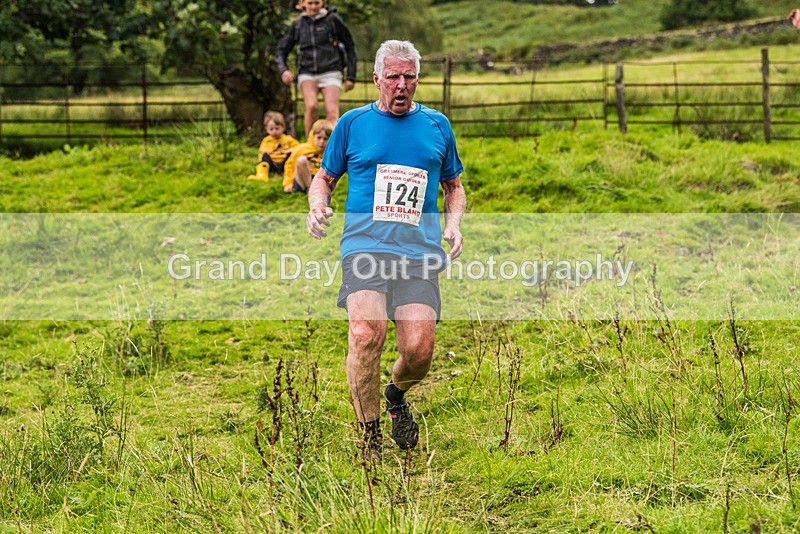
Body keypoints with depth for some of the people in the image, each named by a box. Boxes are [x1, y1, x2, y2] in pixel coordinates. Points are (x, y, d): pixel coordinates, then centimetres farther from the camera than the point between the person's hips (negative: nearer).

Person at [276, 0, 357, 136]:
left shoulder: (332, 19, 2)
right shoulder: (298, 24, 9)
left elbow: (350, 46, 7)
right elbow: (282, 49, 15)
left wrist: (351, 76, 4)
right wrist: (283, 69, -5)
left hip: (330, 72, -1)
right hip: (307, 73, 1)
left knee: (332, 112, -15)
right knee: (311, 106, -24)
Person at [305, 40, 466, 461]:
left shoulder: (436, 125, 16)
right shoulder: (353, 123, 12)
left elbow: (454, 186, 27)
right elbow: (324, 178, 21)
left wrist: (454, 222, 8)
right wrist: (317, 205, -1)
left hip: (420, 251, 1)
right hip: (365, 246, -1)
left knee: (419, 350, -14)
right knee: (366, 331, -27)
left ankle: (396, 395, 24)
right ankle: (371, 437, -11)